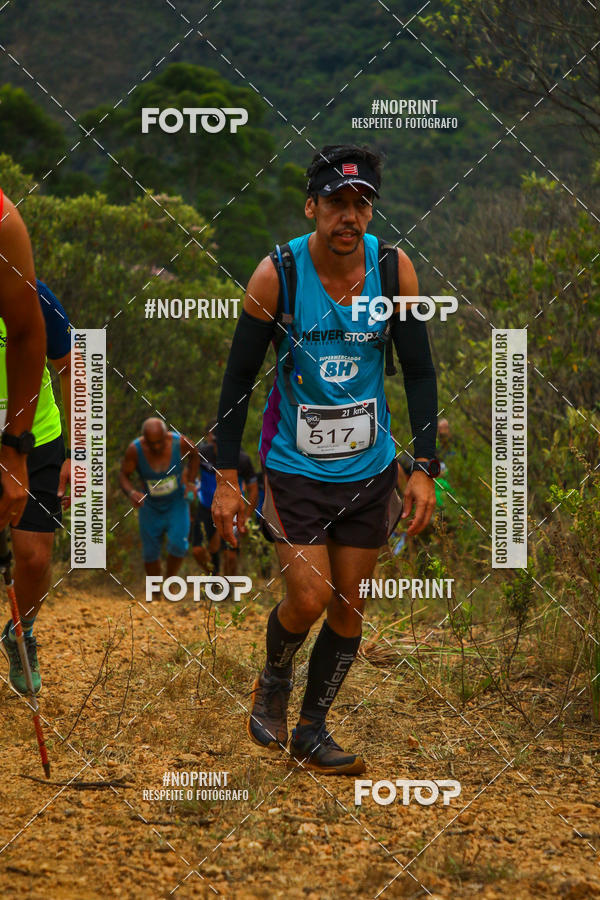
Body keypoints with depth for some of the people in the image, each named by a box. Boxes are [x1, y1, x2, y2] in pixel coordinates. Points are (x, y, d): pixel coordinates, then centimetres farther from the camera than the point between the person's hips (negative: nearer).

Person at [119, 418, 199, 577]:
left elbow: (194, 452, 0)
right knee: (150, 555, 8)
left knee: (177, 545, -18)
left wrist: (190, 482, -6)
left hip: (176, 503, 0)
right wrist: (131, 493, -34)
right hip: (150, 505, 0)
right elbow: (123, 476, -14)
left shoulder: (180, 442, -24)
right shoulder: (135, 449, -27)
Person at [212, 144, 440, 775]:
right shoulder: (277, 273, -15)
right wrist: (226, 477, -8)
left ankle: (311, 731, 23)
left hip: (370, 468, 3)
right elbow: (239, 376, -7)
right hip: (296, 467, -3)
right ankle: (273, 682, 22)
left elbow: (419, 371, 1)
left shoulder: (394, 267, -8)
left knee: (349, 608, 6)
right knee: (309, 600, -11)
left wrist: (423, 467, -4)